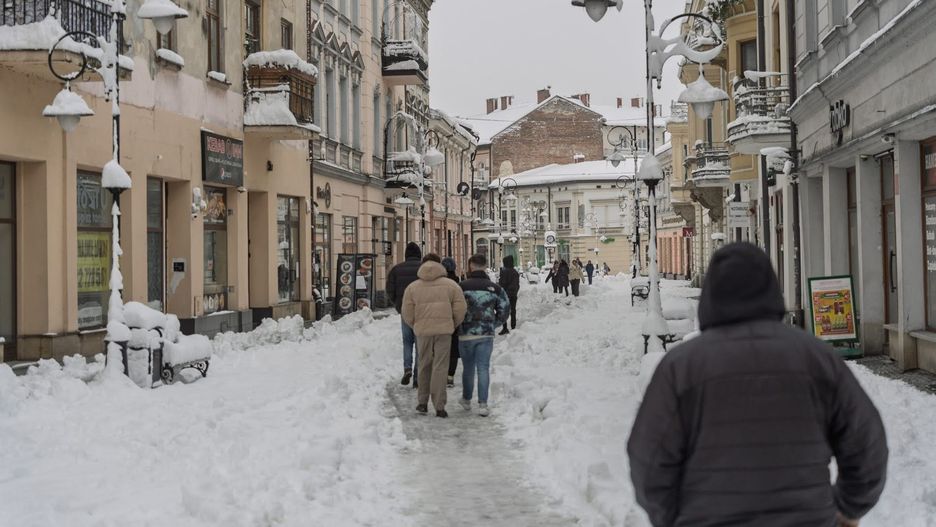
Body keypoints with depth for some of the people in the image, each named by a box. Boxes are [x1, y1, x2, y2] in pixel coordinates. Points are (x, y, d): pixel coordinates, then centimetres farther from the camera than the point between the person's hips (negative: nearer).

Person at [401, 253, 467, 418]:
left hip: (423, 331, 1)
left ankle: (423, 403, 19)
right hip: (444, 330, -1)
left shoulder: (412, 287, 5)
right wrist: (453, 326, 12)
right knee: (440, 367, 1)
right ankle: (439, 406, -1)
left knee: (424, 366, 16)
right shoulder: (451, 285, 3)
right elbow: (460, 309, -2)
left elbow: (407, 314, 2)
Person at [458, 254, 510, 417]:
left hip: (466, 334, -1)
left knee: (468, 368, 14)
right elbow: (504, 308, 2)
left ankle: (466, 400, 29)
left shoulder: (463, 286, -10)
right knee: (483, 368, 3)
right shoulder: (495, 288, 0)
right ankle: (482, 404, -5)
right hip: (486, 335, 1)